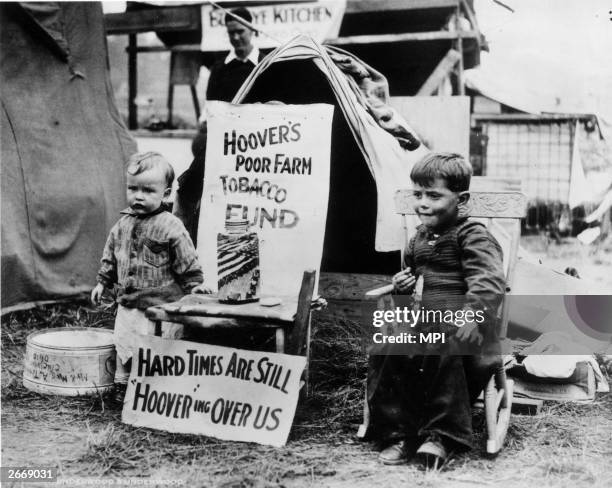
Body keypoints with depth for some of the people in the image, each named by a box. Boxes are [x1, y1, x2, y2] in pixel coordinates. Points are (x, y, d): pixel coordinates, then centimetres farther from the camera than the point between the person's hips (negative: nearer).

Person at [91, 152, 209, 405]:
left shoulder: (170, 227, -13)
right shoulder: (123, 225, 6)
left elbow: (187, 262, -8)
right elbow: (110, 256, 18)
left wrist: (194, 285, -11)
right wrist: (103, 282, 16)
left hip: (162, 305, -6)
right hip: (128, 303, 6)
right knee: (124, 344, 15)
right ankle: (123, 385, 31)